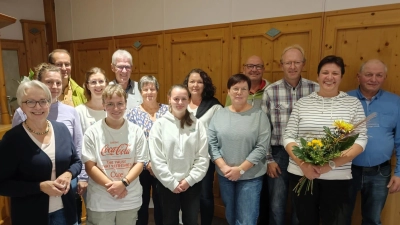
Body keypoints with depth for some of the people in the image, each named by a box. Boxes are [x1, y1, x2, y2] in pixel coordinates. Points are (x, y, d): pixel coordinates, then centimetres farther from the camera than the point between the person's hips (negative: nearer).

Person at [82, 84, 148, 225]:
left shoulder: (136, 131, -2)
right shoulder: (93, 132, -5)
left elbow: (139, 163, -2)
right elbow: (90, 166, -7)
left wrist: (123, 183, -17)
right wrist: (111, 186, -16)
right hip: (100, 201, -1)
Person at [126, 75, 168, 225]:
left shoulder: (167, 110, 1)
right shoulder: (133, 113, -1)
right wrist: (147, 163, -12)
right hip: (142, 167, 0)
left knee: (161, 203, 14)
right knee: (142, 204, 14)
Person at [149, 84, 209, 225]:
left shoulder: (197, 124, -2)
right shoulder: (160, 124, -5)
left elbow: (203, 157, -3)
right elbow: (156, 159, -8)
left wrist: (189, 180, -9)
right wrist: (172, 183, -9)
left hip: (192, 184, 1)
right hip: (167, 185, -1)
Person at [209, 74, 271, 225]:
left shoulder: (259, 115, -8)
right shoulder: (219, 114, 0)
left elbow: (262, 147, -12)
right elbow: (211, 143, -1)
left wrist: (240, 169, -16)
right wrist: (223, 166, -12)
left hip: (251, 177, -3)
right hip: (224, 176, 3)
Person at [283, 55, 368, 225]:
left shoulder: (353, 103, 2)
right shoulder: (302, 103, 2)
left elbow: (361, 140, -4)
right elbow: (288, 137, 0)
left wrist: (331, 164, -17)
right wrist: (303, 164, -16)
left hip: (337, 177, 0)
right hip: (301, 174, 1)